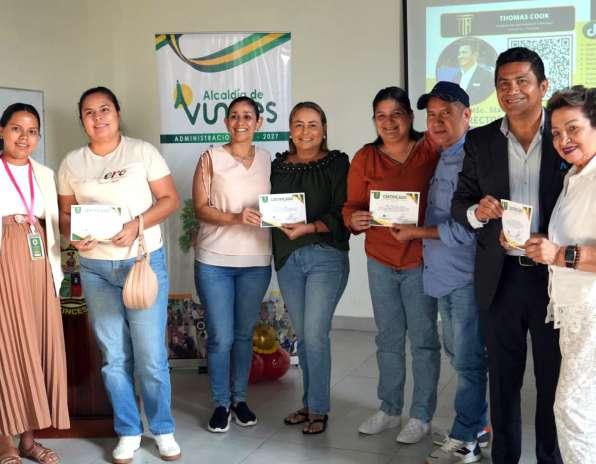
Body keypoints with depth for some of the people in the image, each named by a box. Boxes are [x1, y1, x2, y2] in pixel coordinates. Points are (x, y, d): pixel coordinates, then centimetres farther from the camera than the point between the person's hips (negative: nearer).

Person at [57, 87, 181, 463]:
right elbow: (65, 213, 13)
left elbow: (170, 199, -2)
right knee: (114, 357, 8)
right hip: (95, 269, 3)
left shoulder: (142, 152, -1)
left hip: (144, 262, -3)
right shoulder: (72, 163, 7)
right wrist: (73, 235, -9)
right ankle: (128, 432, 22)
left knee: (151, 355, -1)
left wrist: (136, 225, -16)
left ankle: (163, 430, 17)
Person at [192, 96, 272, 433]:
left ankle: (240, 398, 28)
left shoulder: (268, 160, 7)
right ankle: (221, 403, 17)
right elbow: (201, 208, -7)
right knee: (221, 337, 0)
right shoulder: (211, 158, -1)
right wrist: (236, 218, -21)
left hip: (256, 261, 2)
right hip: (214, 261, -2)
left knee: (244, 333, 13)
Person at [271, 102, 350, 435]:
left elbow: (342, 214, -9)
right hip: (287, 258, 5)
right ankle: (309, 403, 24)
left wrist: (309, 227, -20)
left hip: (326, 256, -4)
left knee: (315, 335, -7)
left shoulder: (337, 163, -2)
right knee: (302, 335, 11)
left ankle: (318, 409, 7)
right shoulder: (279, 165, 12)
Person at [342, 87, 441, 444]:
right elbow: (352, 206, -1)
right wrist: (355, 220, -24)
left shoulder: (430, 150, -7)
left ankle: (422, 416, 18)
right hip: (381, 260, 3)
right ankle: (389, 410, 28)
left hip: (420, 259, -3)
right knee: (389, 338, 14)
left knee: (423, 339, 4)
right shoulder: (365, 158, 0)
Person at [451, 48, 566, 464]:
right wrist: (476, 211, -15)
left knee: (554, 378, 10)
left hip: (554, 274, -2)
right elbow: (460, 202, 7)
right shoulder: (480, 141, 4)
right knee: (503, 377, 14)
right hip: (501, 275, 2)